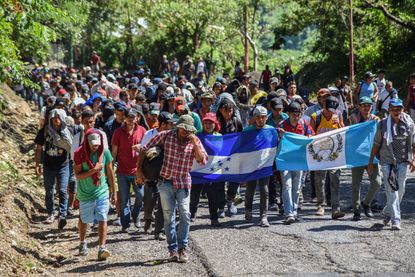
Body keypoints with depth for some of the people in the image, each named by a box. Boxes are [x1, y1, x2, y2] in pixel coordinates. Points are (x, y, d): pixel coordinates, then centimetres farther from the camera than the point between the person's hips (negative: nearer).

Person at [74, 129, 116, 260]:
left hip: (102, 192, 1)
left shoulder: (105, 152, -5)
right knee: (84, 220, 15)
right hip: (85, 194, 0)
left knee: (102, 220, -11)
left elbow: (110, 173, 5)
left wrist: (114, 192, 8)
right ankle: (83, 243, 40)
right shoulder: (80, 154, -12)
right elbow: (78, 176, -14)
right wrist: (93, 170, -27)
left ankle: (102, 248, -15)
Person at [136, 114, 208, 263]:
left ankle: (182, 248, 0)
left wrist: (194, 143, -20)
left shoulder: (194, 141, -1)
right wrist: (138, 170, -1)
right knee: (169, 216, 1)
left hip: (183, 184, 0)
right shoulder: (165, 136, -4)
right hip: (166, 182, 0)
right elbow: (145, 149, 2)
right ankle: (173, 249, 7)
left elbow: (203, 160, -11)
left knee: (185, 215, -10)